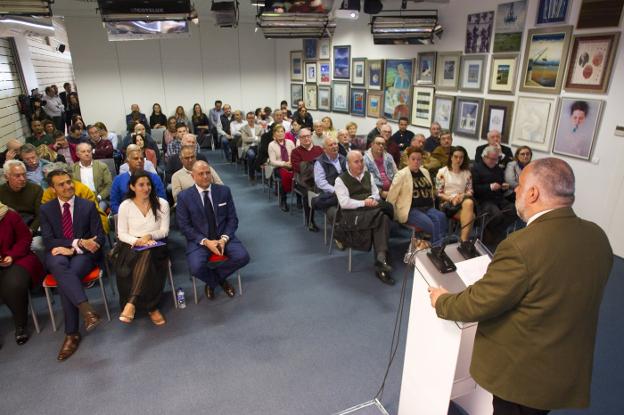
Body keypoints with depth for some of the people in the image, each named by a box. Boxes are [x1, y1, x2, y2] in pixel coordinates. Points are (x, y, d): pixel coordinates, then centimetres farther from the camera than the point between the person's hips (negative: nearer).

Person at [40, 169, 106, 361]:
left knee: (65, 279, -32)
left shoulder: (88, 206, 6)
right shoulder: (46, 209, 9)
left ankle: (72, 333, -26)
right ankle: (87, 310, -48)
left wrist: (73, 250, -14)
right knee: (58, 265, -37)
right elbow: (48, 241, -2)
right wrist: (78, 242, -17)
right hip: (58, 254, 1)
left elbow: (100, 237, 1)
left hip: (84, 254, -1)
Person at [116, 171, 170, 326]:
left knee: (147, 256, -35)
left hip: (155, 245, 0)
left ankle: (131, 303, -35)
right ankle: (151, 307, -25)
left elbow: (164, 231, 2)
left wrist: (149, 235, -17)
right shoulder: (125, 206, 2)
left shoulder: (161, 203, 2)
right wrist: (137, 241, -17)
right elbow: (122, 234, 2)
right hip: (132, 246, 1)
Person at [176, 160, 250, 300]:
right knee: (196, 268, -29)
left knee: (243, 257, -23)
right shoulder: (184, 196, -4)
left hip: (223, 237, 2)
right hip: (199, 240, -2)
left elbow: (232, 219, 4)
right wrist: (205, 241, -17)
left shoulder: (224, 191, 2)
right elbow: (184, 226, -4)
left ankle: (213, 279, 5)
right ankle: (220, 280, 8)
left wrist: (224, 238, -14)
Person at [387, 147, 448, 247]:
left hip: (428, 208, 5)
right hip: (411, 210, -5)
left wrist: (433, 207, 19)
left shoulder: (425, 172, 18)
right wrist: (394, 214, -2)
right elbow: (391, 197, -2)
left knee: (441, 217, -28)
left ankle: (440, 246, -34)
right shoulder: (402, 175, -1)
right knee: (431, 224, -33)